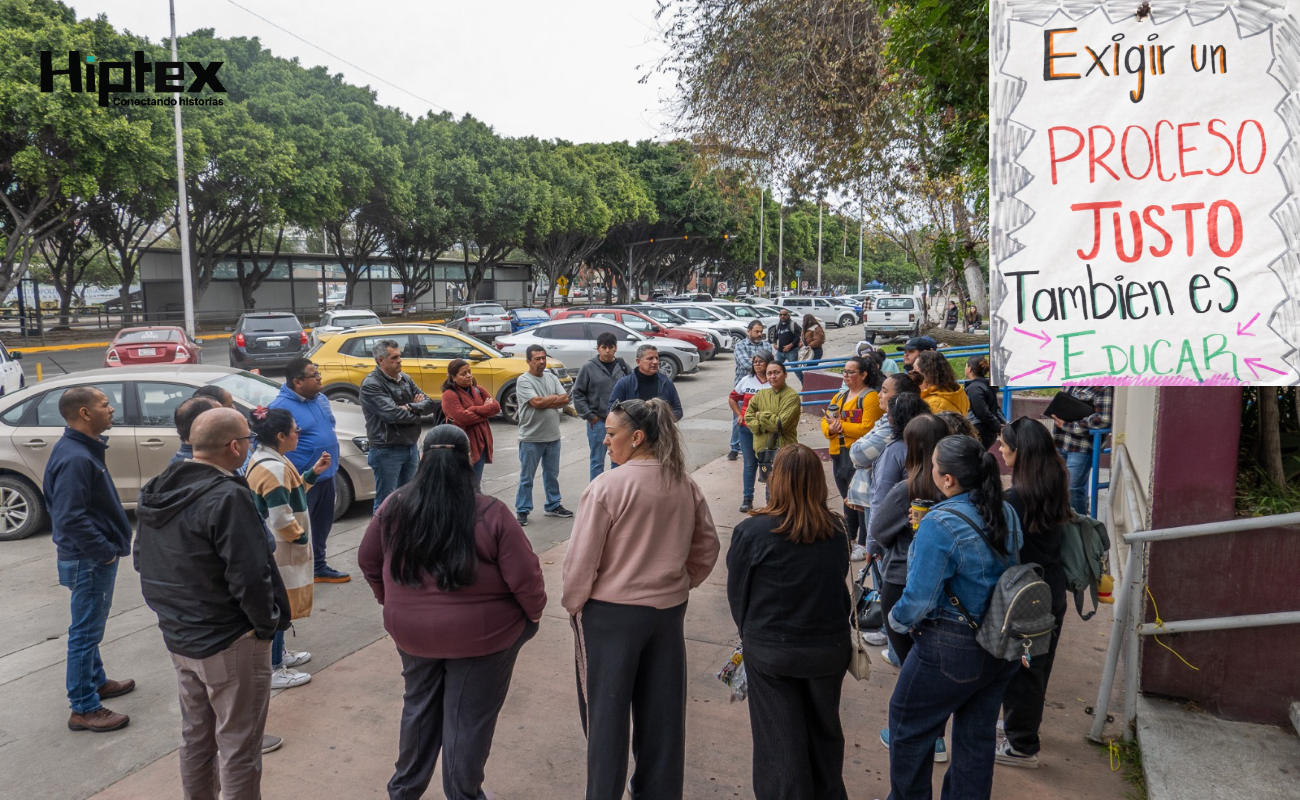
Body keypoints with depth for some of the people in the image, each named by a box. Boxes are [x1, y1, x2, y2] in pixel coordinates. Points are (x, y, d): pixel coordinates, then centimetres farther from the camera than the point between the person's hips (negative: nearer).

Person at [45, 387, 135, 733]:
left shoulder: (85, 449, 9)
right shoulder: (74, 458, -24)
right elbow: (70, 518, -28)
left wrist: (109, 546, 14)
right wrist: (105, 551, -21)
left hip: (95, 557, 10)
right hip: (90, 560, -10)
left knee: (90, 627, 23)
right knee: (85, 631, -1)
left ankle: (96, 681, 39)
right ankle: (84, 708, 8)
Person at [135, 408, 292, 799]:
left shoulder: (157, 491, 3)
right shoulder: (227, 497, -25)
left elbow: (143, 561, 12)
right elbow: (249, 576, -27)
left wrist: (174, 610, 16)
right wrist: (267, 624, -12)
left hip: (178, 637, 8)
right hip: (229, 643, -8)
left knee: (195, 734, 23)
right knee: (237, 746, 5)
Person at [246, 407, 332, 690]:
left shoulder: (264, 459, 7)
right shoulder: (274, 468, -25)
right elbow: (281, 519, -27)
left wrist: (313, 472, 9)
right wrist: (302, 538, -12)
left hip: (272, 547, 10)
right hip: (279, 550, -10)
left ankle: (279, 653, 37)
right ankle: (273, 670, 10)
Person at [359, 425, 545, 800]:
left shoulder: (394, 506, -7)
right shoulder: (490, 513, -19)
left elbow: (368, 560, 7)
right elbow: (524, 575, -16)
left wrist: (391, 601, 21)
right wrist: (534, 613, 2)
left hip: (411, 630, 4)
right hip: (480, 633, -4)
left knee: (418, 708, 25)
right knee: (469, 717, 13)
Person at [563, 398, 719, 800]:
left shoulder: (607, 486, -18)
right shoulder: (685, 485, -1)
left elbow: (581, 558, -15)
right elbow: (707, 547, 8)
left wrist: (573, 603, 0)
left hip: (610, 611, -5)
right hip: (670, 607, 5)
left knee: (607, 708, 12)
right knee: (662, 706, 17)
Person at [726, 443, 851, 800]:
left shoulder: (751, 532, -20)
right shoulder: (836, 531, -10)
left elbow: (736, 592, -7)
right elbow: (839, 584, 4)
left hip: (770, 650, -3)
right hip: (829, 647, 3)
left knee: (781, 741, 13)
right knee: (824, 732, 24)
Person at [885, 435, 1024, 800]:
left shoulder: (939, 524, -26)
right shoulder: (1007, 513, -2)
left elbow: (919, 598, -23)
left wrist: (896, 619, -3)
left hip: (952, 650, -7)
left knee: (908, 723, 15)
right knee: (977, 734, 20)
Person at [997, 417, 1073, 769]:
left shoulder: (1017, 496, -25)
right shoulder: (1055, 486, -1)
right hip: (1052, 591, 8)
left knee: (1018, 667, 7)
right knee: (1037, 664, 24)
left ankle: (1022, 746, 21)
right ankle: (1026, 723, 44)